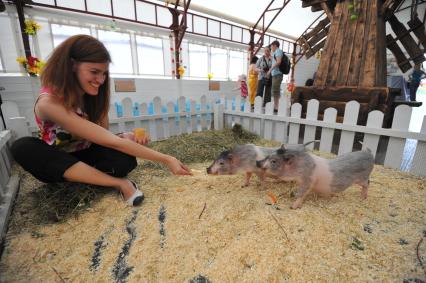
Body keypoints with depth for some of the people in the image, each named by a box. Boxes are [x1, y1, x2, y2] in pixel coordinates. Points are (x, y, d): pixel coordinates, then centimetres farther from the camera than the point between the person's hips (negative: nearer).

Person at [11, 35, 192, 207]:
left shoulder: (93, 95, -10)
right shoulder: (49, 102, -30)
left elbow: (106, 139, -11)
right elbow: (110, 141, -37)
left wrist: (126, 138, -35)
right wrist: (166, 159, -39)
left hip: (86, 157, 2)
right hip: (57, 163, -1)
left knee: (125, 160, -30)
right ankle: (119, 183, -33)